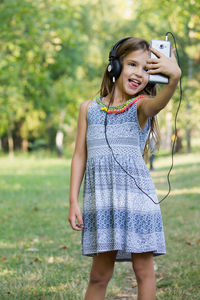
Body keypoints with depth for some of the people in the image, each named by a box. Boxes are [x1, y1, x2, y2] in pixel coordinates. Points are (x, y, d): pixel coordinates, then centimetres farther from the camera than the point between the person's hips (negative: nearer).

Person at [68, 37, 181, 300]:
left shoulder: (141, 106, 2)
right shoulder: (89, 108, 11)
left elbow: (159, 102, -24)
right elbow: (80, 156, 12)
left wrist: (174, 76, -46)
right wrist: (73, 201, 5)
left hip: (136, 196, -2)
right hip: (100, 198, 2)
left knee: (144, 270, 3)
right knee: (99, 275, 7)